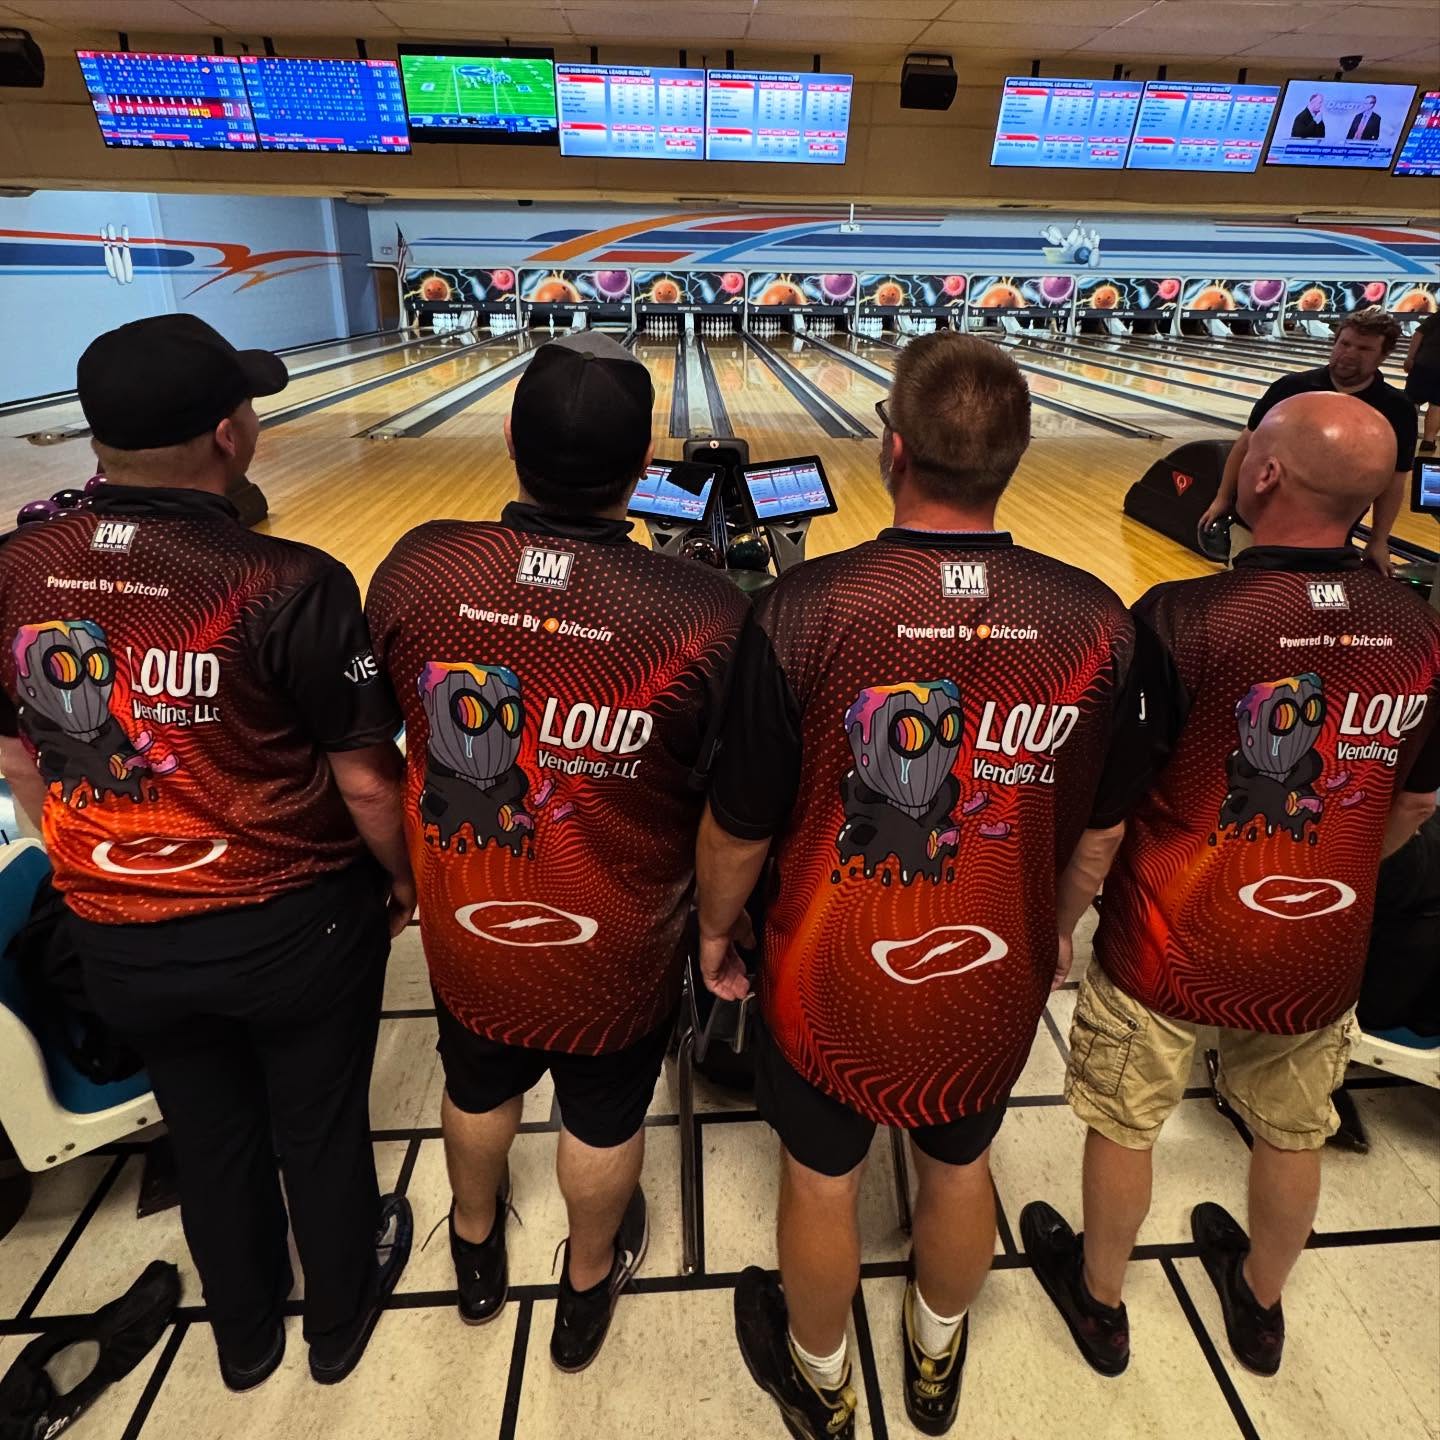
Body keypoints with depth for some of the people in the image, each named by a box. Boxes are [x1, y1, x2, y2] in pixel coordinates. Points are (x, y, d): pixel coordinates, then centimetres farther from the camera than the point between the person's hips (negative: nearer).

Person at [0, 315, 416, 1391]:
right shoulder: (288, 585, -25)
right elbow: (366, 782, -18)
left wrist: (105, 868, 18)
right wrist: (403, 877, 1)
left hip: (118, 939, 4)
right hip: (292, 927, -4)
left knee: (210, 1136, 27)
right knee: (320, 1128, 22)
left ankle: (244, 1333, 53)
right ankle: (339, 1319, 50)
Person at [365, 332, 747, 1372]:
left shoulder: (419, 567, -18)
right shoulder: (708, 615, -28)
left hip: (468, 931, 3)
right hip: (617, 949, -2)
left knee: (480, 1090, 31)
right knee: (603, 1122, 25)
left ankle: (477, 1252, 60)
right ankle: (589, 1285, 54)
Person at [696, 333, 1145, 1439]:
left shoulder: (802, 610, -25)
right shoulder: (1095, 621, -15)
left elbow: (739, 828, -15)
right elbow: (1101, 829, -2)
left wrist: (717, 930, 5)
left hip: (834, 978, -2)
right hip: (995, 981, 3)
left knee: (823, 1180, 24)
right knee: (959, 1168, 29)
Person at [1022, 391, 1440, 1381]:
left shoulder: (1179, 620, -25)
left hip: (1167, 947, -4)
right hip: (1318, 954, 5)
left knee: (1125, 1126, 19)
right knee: (1292, 1136, 27)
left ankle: (1099, 1300, 45)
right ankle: (1260, 1304, 53)